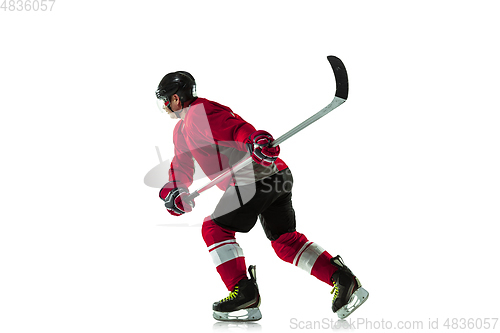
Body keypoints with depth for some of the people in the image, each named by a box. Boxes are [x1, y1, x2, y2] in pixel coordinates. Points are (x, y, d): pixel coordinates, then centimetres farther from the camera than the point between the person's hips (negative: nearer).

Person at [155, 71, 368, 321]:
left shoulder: (202, 112, -7)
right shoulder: (181, 130, 27)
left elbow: (236, 127, -21)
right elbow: (181, 165, 30)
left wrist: (254, 140, -42)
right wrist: (174, 192, 10)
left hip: (257, 177, -11)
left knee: (215, 228, -4)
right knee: (285, 241, 12)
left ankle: (244, 293, -8)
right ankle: (342, 279, 5)